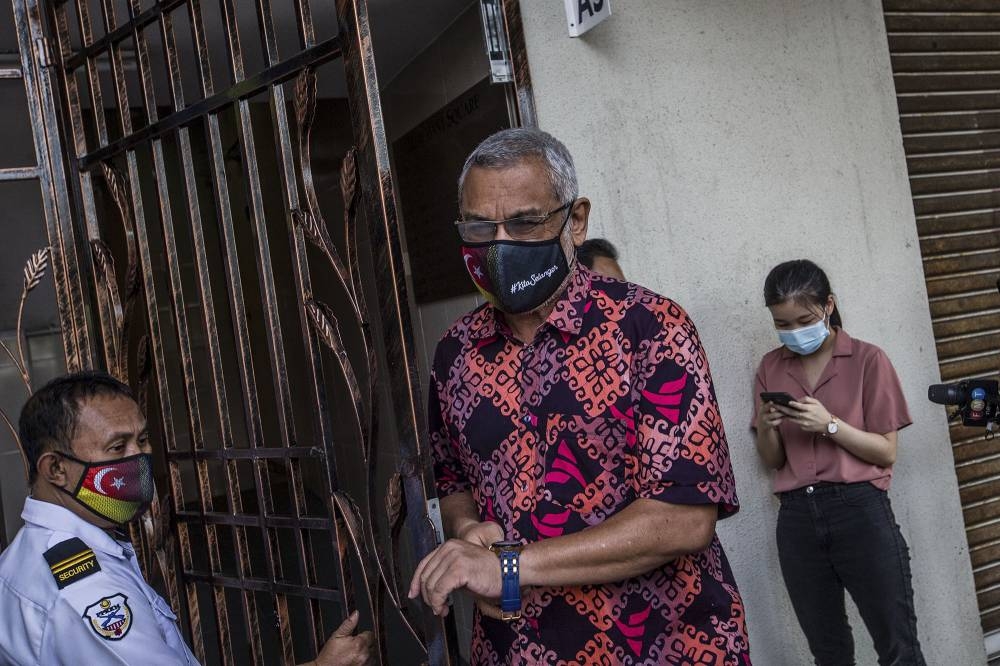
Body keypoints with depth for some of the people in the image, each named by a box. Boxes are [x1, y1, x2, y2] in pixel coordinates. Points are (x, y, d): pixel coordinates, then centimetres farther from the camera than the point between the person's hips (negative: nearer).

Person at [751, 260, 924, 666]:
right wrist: (767, 428, -11)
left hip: (859, 510, -3)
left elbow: (887, 452, -4)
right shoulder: (770, 369, 9)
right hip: (797, 519, 3)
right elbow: (773, 460, 11)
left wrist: (829, 424, -18)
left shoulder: (868, 360, -1)